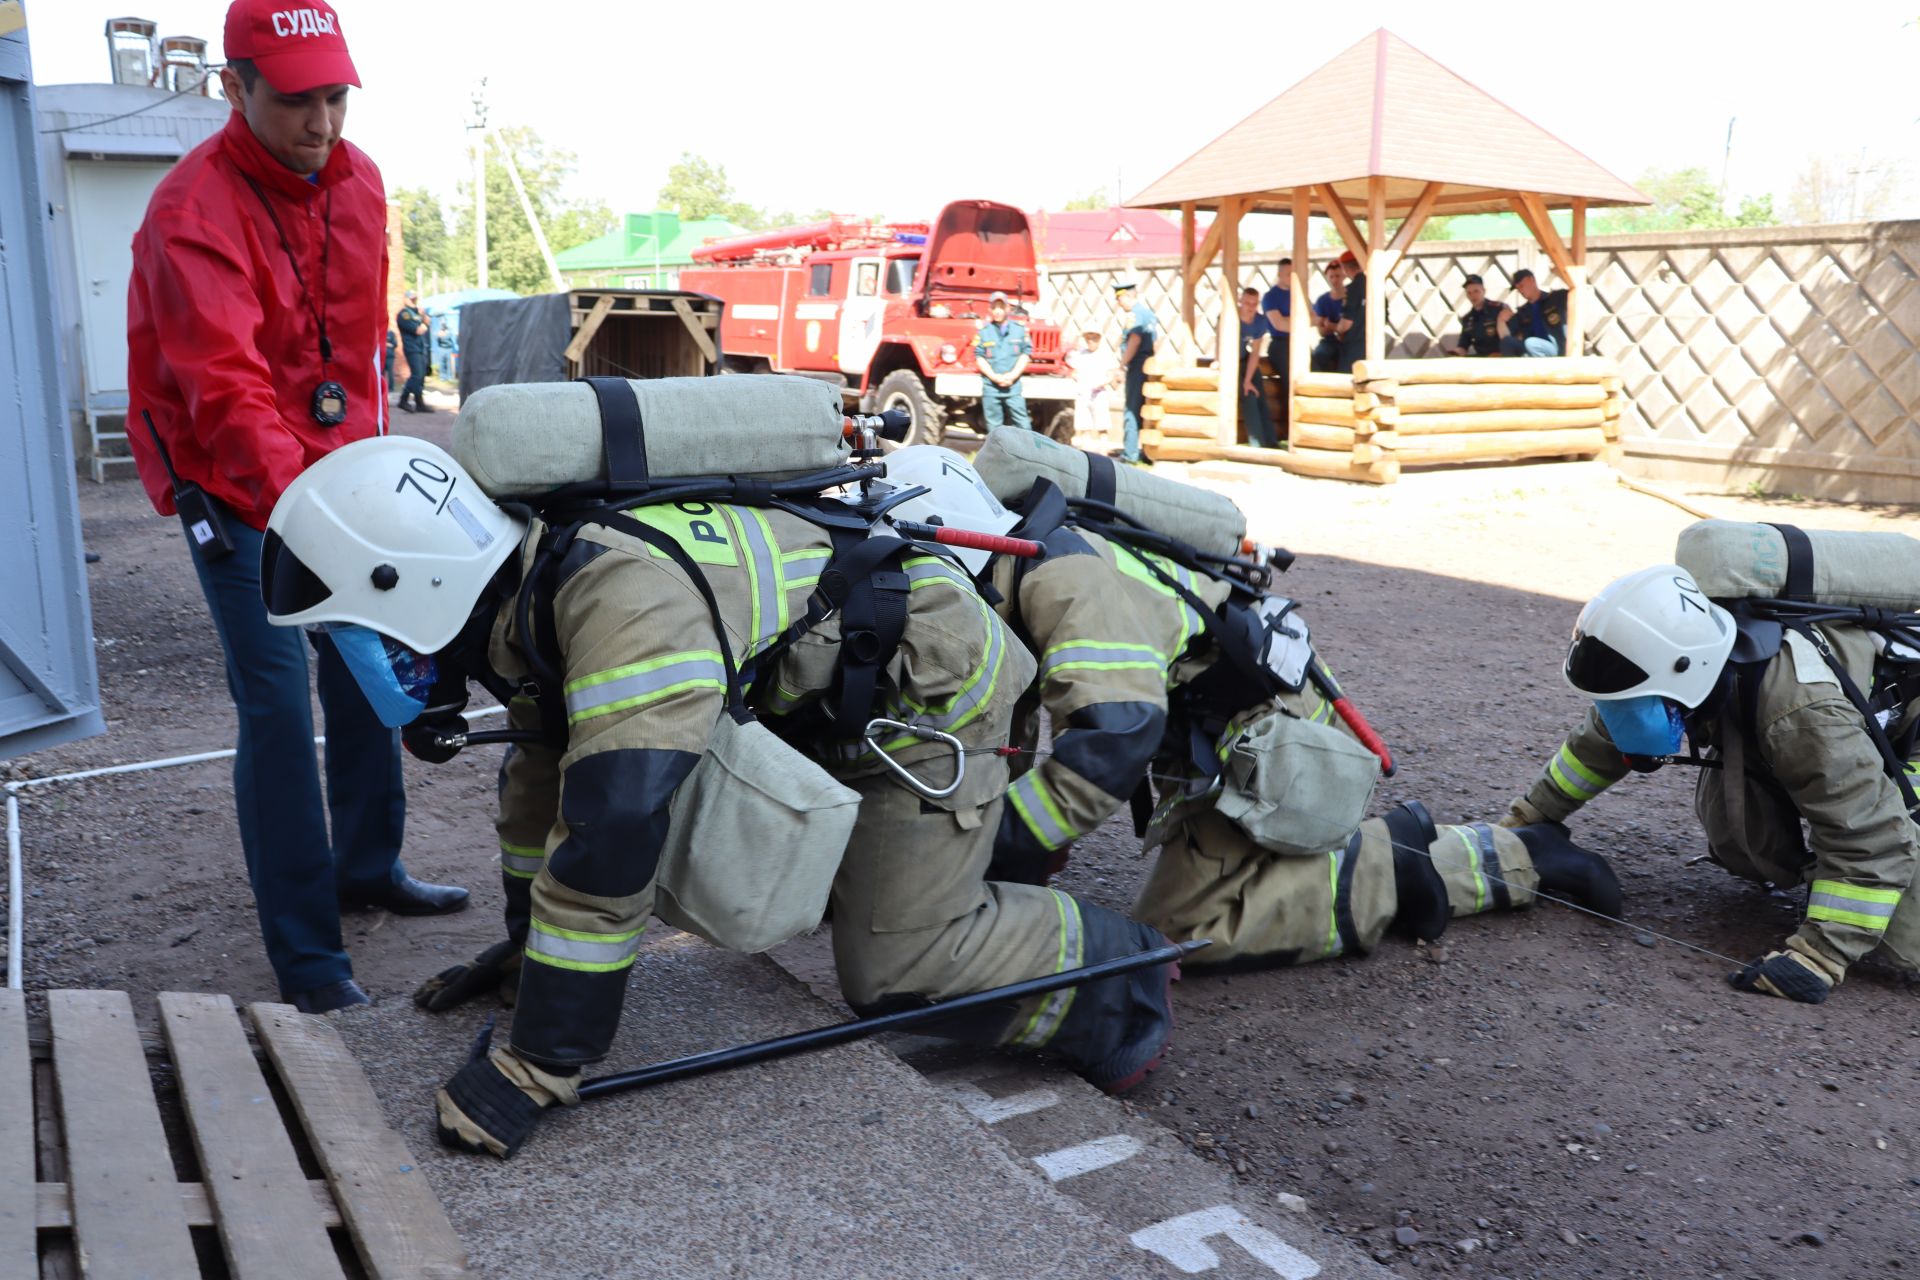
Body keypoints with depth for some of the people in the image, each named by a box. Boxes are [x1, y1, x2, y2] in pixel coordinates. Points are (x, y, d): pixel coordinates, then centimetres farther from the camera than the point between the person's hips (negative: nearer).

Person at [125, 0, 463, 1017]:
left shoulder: (358, 180, 2)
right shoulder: (193, 214, -22)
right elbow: (228, 394, -33)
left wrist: (371, 448, 15)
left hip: (336, 464, 7)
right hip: (232, 484, -7)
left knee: (368, 667, 13)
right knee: (278, 703, -11)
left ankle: (367, 868, 33)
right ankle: (305, 959, -3)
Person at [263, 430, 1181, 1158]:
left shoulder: (625, 597, -38)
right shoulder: (531, 593, -5)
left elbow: (607, 840, -42)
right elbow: (543, 769, 10)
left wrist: (532, 1070, -33)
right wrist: (524, 945, 18)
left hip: (927, 686, -9)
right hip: (815, 703, 9)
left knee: (898, 971, -11)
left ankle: (1116, 973, 8)